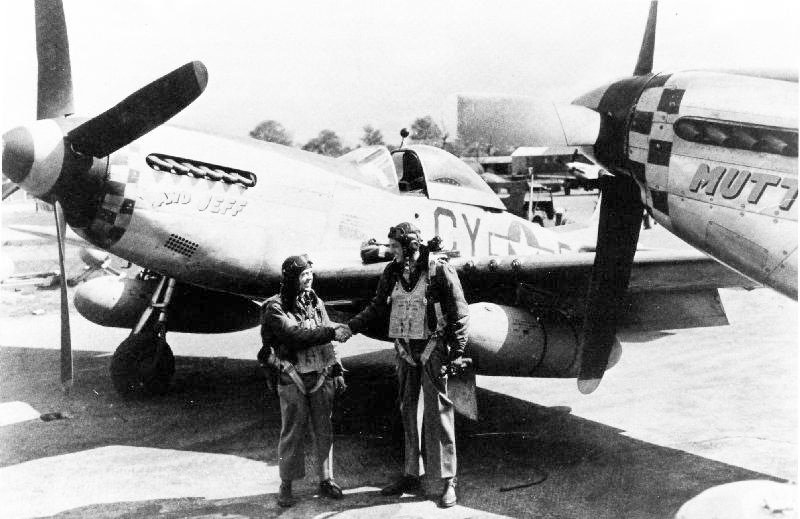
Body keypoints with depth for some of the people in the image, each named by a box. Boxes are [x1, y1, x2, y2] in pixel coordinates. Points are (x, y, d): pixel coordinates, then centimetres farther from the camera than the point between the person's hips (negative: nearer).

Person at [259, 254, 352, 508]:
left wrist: (337, 370, 13)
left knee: (324, 431, 9)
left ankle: (326, 480, 21)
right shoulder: (275, 308, -7)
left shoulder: (315, 302, 10)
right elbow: (294, 335, -20)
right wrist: (331, 332, -23)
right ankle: (286, 485, 13)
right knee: (292, 433, 1)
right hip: (292, 379, -4)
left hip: (321, 377, 5)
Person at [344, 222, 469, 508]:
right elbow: (378, 308, 13)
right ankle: (411, 475, 22)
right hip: (405, 349, 5)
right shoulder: (392, 273, 5)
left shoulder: (440, 271, -11)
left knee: (437, 412, -2)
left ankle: (448, 480, 7)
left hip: (433, 348, -5)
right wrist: (350, 327, 1)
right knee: (407, 411, 11)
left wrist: (456, 353, -12)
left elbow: (459, 314, -9)